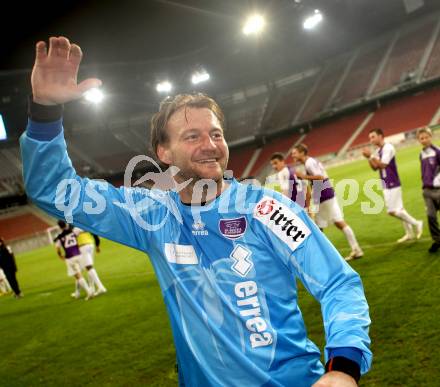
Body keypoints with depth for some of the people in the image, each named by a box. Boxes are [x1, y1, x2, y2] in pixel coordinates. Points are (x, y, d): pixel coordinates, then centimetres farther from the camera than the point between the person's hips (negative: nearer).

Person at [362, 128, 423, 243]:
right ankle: (409, 233, 20)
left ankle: (416, 223, 8)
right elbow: (375, 167, 13)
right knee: (398, 210, 12)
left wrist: (371, 155, -23)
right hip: (386, 185, 9)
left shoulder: (388, 148, -15)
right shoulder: (378, 150, 12)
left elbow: (383, 165, -23)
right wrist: (368, 158, -1)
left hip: (392, 184, -9)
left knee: (394, 211, -8)